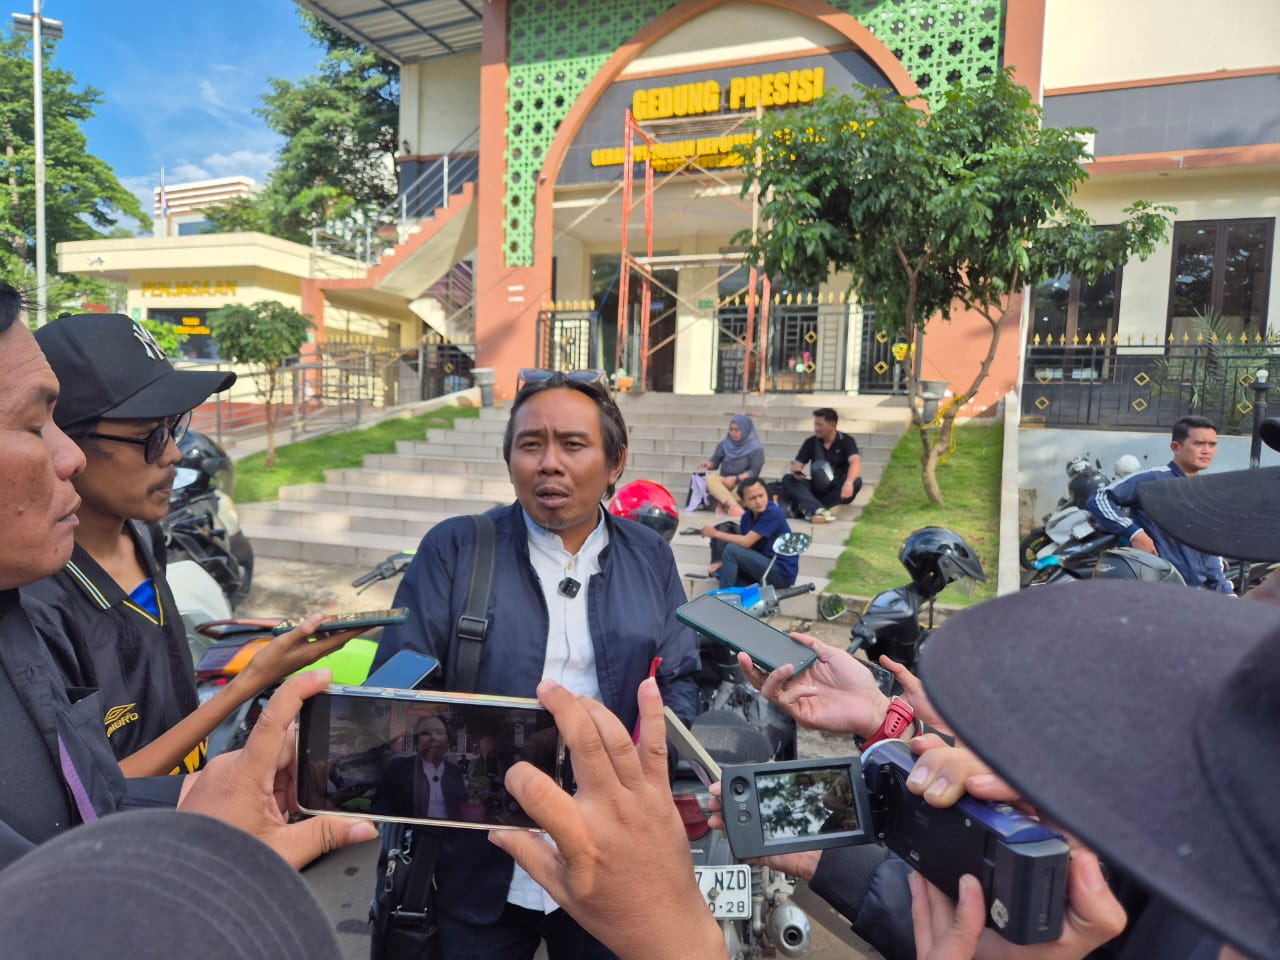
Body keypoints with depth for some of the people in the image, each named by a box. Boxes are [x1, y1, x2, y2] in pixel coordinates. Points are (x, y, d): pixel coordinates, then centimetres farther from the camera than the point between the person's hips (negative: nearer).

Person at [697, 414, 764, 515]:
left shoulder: (755, 448, -6)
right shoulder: (725, 444, 5)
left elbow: (754, 472, -11)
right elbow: (715, 461, 6)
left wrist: (735, 478, -22)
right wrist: (709, 464, -18)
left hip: (742, 482, -3)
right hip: (724, 481, 3)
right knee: (710, 479, -31)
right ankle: (735, 506, -48)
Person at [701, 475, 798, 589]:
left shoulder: (773, 513, -18)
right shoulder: (747, 516, 6)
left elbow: (746, 542, -22)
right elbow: (742, 546, 6)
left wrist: (716, 533, -11)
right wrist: (722, 563, -13)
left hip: (782, 572, -8)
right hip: (766, 566, 8)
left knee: (731, 549, -19)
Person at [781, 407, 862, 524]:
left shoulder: (846, 441, -7)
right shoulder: (811, 442, 2)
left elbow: (855, 463, -24)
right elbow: (797, 465, -2)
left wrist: (848, 483, -45)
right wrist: (796, 471, -29)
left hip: (838, 489, -2)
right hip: (816, 488, 2)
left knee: (856, 481, -33)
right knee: (787, 479, -21)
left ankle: (810, 508, -39)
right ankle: (818, 509, -46)